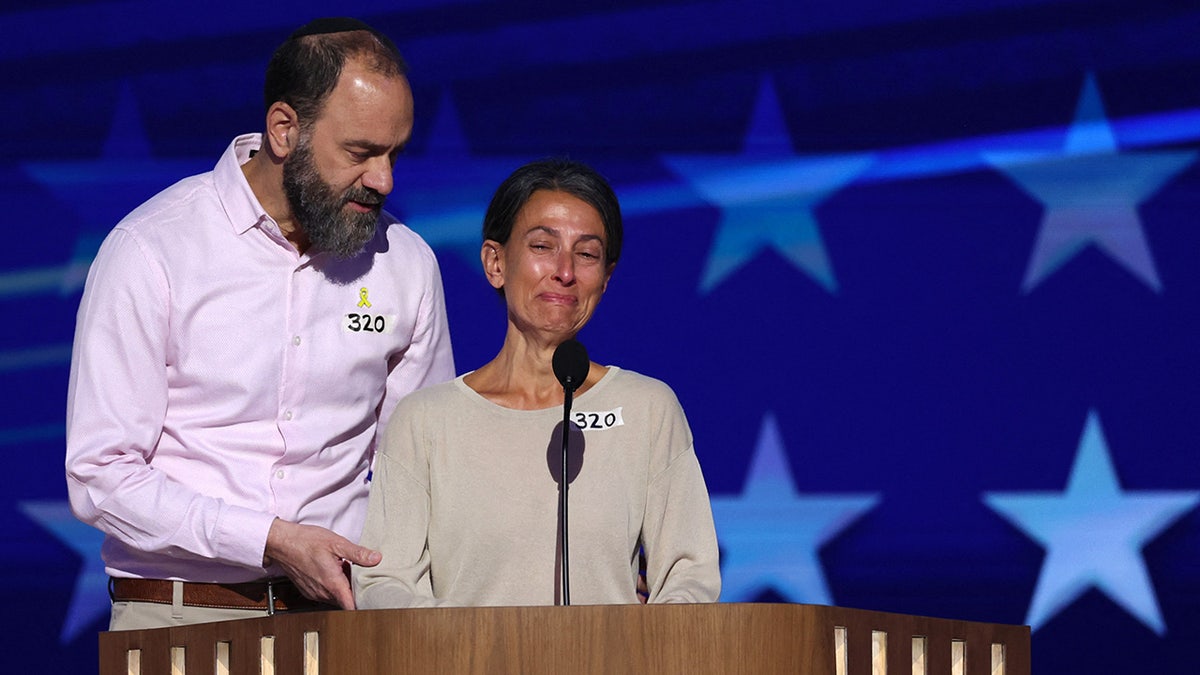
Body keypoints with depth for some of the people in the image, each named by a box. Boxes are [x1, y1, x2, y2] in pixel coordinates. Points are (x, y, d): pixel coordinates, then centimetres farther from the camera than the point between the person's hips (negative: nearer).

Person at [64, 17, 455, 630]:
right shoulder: (149, 253, -5)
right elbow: (100, 476, -7)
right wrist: (272, 540, -15)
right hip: (180, 618, -3)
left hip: (339, 611, 3)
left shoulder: (405, 263, 9)